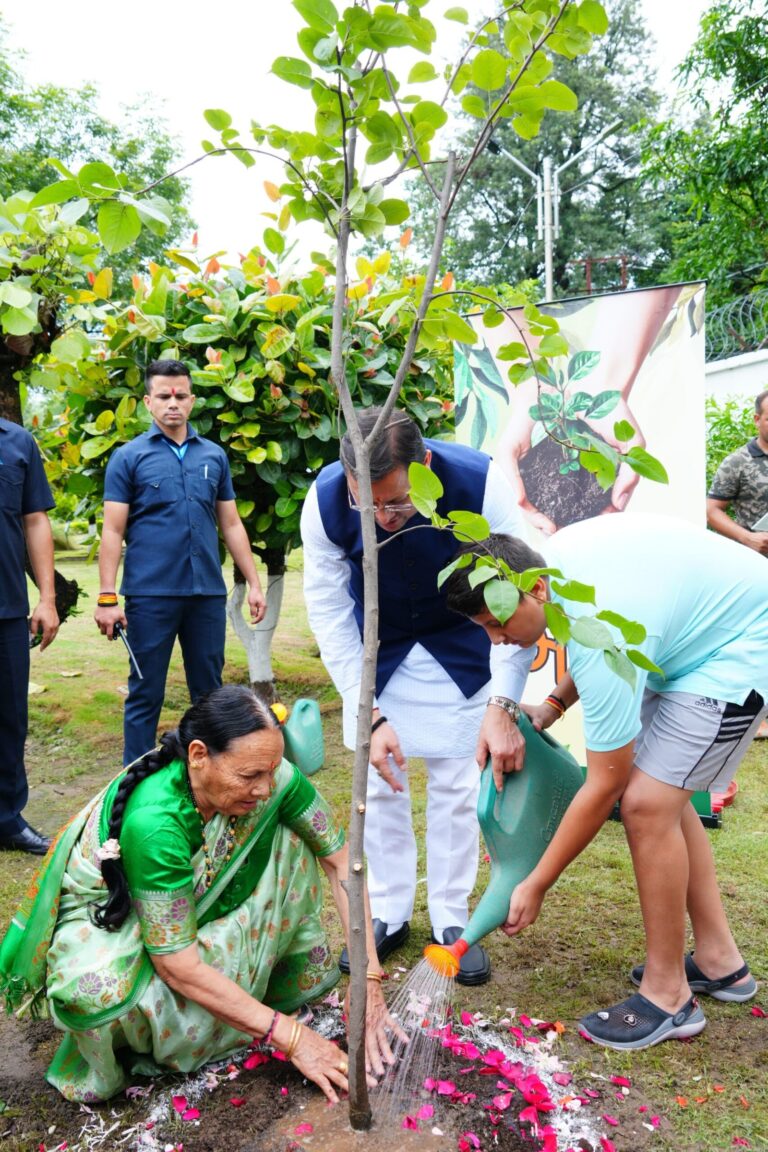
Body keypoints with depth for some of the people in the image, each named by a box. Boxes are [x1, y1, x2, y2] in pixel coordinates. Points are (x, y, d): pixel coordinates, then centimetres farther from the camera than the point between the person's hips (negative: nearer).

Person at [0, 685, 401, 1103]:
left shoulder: (267, 776, -24)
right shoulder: (155, 821, -39)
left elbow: (340, 859, -15)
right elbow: (178, 967, -33)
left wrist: (370, 979, -23)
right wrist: (291, 1036, -28)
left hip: (196, 900, 5)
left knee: (288, 836, -15)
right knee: (97, 990, -38)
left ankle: (288, 975, 1)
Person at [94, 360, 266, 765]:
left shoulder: (214, 456, 10)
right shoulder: (129, 457, 1)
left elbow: (231, 525, 14)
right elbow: (113, 531, -3)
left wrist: (253, 583, 10)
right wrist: (106, 598, -10)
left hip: (208, 592, 3)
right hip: (150, 594, -3)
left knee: (209, 691, 11)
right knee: (145, 694, 5)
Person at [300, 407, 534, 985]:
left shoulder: (480, 483, -34)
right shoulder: (325, 500, -29)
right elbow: (329, 609, -19)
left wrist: (502, 704, -38)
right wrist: (371, 715, -24)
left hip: (459, 645, -1)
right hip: (376, 650, 2)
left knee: (456, 785, 3)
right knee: (381, 782, 7)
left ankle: (452, 919, 21)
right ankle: (389, 912, 25)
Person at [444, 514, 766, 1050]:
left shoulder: (602, 637, -35)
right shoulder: (553, 554, -11)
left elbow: (603, 787, -25)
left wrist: (535, 887, -16)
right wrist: (553, 706, -1)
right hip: (697, 628, 10)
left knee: (646, 802, -16)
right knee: (664, 792, 9)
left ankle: (667, 996, 1)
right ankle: (720, 960, 23)